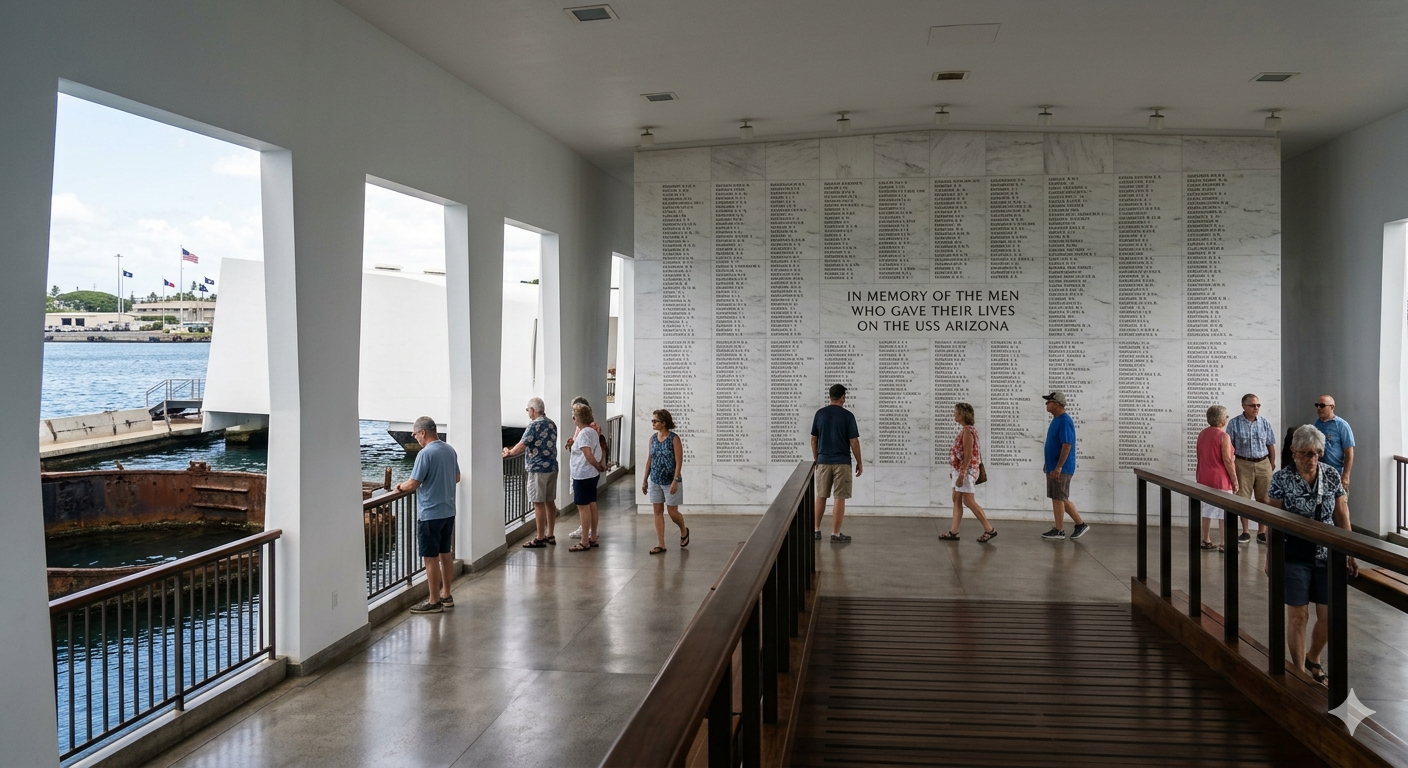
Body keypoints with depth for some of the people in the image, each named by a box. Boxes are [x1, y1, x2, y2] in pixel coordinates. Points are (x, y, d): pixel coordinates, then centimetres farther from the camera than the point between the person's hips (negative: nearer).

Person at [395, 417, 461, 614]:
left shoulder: (425, 454, -19)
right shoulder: (450, 450, 6)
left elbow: (413, 484, -17)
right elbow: (456, 478, 17)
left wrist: (400, 486, 4)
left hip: (430, 514, -8)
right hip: (448, 511, 8)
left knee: (431, 558, 0)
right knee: (446, 553, 16)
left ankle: (434, 602, 6)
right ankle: (446, 595, 25)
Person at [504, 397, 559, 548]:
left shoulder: (534, 425, -15)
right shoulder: (551, 424, 11)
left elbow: (522, 445, -16)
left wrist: (509, 453, 4)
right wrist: (513, 451, 21)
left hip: (538, 469, -8)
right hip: (552, 467, 8)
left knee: (539, 504, -3)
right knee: (550, 502, 12)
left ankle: (539, 539, 0)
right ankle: (550, 535, 19)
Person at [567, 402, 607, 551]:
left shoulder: (583, 434, -19)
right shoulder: (592, 431, 10)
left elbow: (589, 456, -24)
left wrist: (599, 466, -11)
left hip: (582, 476, -10)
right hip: (592, 475, 10)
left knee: (583, 507, -3)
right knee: (592, 505, 14)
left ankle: (585, 542, 2)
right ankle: (593, 538, 22)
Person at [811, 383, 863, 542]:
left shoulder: (820, 414, 3)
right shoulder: (847, 415, -8)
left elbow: (814, 440, 6)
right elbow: (854, 442, -8)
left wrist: (815, 458, 18)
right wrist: (859, 463, 1)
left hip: (823, 461, 4)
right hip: (842, 462, -4)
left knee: (821, 496, 14)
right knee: (839, 498, 0)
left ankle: (816, 530, 18)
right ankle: (836, 534, 1)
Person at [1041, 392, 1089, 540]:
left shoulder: (1065, 421, -18)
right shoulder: (1056, 420, 13)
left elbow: (1067, 445, -23)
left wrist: (1058, 467, -24)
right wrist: (1047, 463, 22)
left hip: (1061, 468, -10)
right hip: (1053, 467, 10)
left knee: (1058, 499, -2)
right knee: (1061, 498, 13)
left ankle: (1059, 530, 7)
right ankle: (1080, 524, 21)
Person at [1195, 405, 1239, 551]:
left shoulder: (1202, 434, 8)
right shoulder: (1223, 436, -14)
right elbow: (1227, 460, -17)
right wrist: (1235, 480, -10)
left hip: (1204, 477, 7)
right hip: (1221, 479, -7)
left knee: (1207, 509, 13)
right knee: (1224, 512, -2)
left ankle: (1206, 541, 19)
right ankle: (1223, 544, -1)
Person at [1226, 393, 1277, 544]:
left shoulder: (1265, 423, 3)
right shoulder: (1234, 423, -3)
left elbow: (1271, 445, 9)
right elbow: (1230, 447, -1)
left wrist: (1272, 463, 8)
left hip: (1263, 464, 2)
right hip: (1243, 464, -2)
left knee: (1263, 499, 5)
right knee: (1242, 499, 2)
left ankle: (1262, 532, 15)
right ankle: (1245, 532, 13)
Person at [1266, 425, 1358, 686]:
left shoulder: (1331, 475, 0)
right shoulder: (1282, 478, -10)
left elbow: (1341, 514, 6)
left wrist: (1351, 553, 6)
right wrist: (1270, 556, -2)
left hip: (1327, 556, 3)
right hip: (1295, 557, -3)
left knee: (1329, 616, 7)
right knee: (1298, 615, 2)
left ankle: (1313, 658, 33)